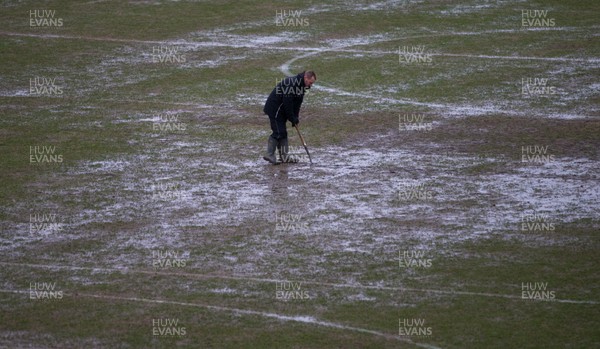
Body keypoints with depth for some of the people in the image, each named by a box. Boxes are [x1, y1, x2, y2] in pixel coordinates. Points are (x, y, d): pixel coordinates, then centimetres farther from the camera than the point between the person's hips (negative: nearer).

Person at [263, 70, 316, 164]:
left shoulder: (301, 85, 7)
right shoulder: (292, 83, -25)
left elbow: (297, 103, 11)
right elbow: (287, 102, -25)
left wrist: (295, 118, 1)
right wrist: (292, 118, -18)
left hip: (281, 110, 10)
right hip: (275, 110, -10)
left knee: (282, 132, 11)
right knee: (278, 132, -12)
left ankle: (284, 156, 14)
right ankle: (269, 155, -10)